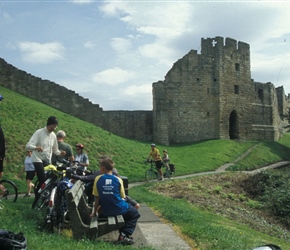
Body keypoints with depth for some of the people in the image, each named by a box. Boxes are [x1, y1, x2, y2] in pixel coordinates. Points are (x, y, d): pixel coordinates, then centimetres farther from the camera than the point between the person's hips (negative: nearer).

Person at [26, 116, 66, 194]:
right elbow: (28, 145, -17)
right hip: (38, 160, -6)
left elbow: (55, 150, 18)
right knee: (43, 180, -16)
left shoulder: (53, 135, 10)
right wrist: (37, 147, -38)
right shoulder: (39, 132, -9)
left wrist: (60, 153, -5)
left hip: (47, 161, 6)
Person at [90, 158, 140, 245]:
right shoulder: (118, 180, -7)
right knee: (135, 213, 24)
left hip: (106, 211, 3)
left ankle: (122, 234, 20)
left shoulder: (98, 179, -5)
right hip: (119, 208, -3)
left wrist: (94, 212, 9)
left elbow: (97, 198, -2)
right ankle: (124, 235, 4)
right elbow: (122, 197, 0)